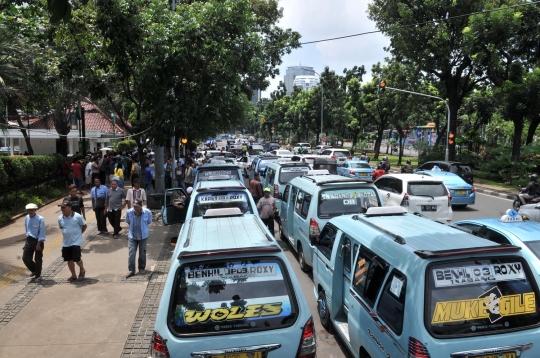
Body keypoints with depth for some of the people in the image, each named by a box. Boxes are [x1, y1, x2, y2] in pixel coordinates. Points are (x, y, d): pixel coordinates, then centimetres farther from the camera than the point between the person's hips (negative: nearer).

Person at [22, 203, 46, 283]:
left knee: (38, 259, 4)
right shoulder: (27, 218, 0)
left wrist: (39, 243, -17)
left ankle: (37, 276, 20)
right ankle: (33, 270, 33)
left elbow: (42, 232, -16)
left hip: (38, 241, -5)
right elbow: (26, 229, 15)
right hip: (29, 240, 6)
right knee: (25, 258, 6)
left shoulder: (40, 219, -18)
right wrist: (28, 235, 16)